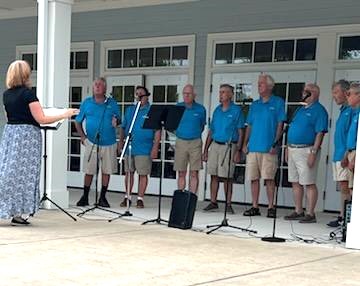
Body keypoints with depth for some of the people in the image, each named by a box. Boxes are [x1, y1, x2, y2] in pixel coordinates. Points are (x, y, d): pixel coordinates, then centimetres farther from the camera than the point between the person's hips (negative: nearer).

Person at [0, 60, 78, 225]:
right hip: (27, 135, -7)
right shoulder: (27, 93, -13)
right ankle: (17, 213, 0)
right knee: (24, 173, -1)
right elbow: (41, 119, -15)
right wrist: (65, 115, -9)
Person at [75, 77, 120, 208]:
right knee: (89, 171, 2)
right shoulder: (87, 102, 6)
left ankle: (102, 198, 17)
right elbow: (78, 121, 10)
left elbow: (118, 119, 9)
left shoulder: (112, 103, 5)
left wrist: (116, 121, -15)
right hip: (91, 142, 0)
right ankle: (85, 197, 15)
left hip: (108, 143, 1)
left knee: (107, 171, 5)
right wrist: (82, 136, 0)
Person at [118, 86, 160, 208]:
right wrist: (121, 141, 10)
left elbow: (157, 131, -4)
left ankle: (140, 198, 8)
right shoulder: (129, 110, 13)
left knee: (143, 174, 0)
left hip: (144, 149, -4)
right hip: (129, 147, 4)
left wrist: (155, 147, -11)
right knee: (128, 172, 10)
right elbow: (123, 127, 19)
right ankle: (127, 197, 19)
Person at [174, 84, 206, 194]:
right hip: (180, 142, 1)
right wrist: (180, 132, 4)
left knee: (194, 173, -4)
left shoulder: (200, 109, 3)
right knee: (181, 173, 5)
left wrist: (196, 133, 8)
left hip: (195, 142, -1)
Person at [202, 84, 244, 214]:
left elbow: (240, 132, -5)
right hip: (215, 145, 5)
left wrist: (238, 151, -13)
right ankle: (213, 203, 13)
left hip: (228, 146, -5)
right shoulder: (217, 110, 13)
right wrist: (205, 150, 12)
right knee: (214, 175, 6)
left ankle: (228, 204, 4)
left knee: (227, 177, -3)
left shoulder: (236, 110, -2)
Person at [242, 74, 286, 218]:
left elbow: (280, 125, -3)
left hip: (268, 148, -5)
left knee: (269, 178, -6)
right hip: (253, 147, 5)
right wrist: (245, 143, 8)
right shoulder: (254, 105, 16)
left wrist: (275, 143, -12)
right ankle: (255, 207, 12)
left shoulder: (278, 102, 2)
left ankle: (271, 207, 2)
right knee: (254, 178, 5)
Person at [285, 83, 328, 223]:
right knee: (295, 183, 11)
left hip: (306, 150, -9)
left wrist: (313, 152, -21)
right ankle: (298, 212, 18)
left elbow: (320, 133, -15)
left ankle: (310, 214, -2)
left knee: (309, 184, -6)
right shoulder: (301, 109, 19)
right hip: (293, 149, 9)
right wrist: (288, 148, 17)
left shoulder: (319, 110, -8)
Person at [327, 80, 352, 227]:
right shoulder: (343, 110, 20)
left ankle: (343, 217, -11)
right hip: (338, 156, 10)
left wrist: (346, 155, -21)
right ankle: (342, 217, 14)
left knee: (345, 187, -11)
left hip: (345, 156, -10)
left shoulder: (351, 110, -10)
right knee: (343, 187, 10)